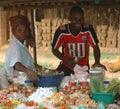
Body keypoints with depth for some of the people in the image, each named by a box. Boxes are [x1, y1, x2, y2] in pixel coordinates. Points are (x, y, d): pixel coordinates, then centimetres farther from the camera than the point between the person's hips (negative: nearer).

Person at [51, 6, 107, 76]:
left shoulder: (88, 29, -16)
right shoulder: (61, 31, -18)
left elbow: (95, 47, -16)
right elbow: (54, 49, -7)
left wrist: (97, 62, -34)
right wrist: (68, 61, -20)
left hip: (83, 67, 1)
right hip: (66, 67, 0)